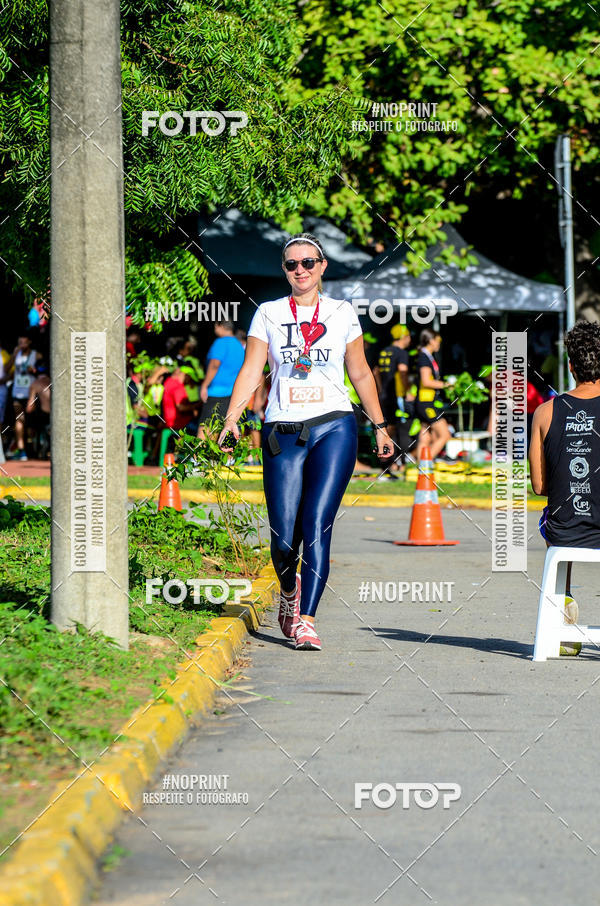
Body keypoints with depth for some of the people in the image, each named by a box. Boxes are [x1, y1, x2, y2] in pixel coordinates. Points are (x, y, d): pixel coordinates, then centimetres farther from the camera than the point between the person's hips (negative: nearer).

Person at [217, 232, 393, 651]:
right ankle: (289, 591, 29)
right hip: (283, 432, 1)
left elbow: (361, 373, 17)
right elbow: (251, 371, 4)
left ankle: (306, 620, -16)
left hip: (333, 427, -1)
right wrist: (231, 418, -9)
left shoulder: (342, 313, 10)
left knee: (317, 526, -14)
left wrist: (380, 426, 17)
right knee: (284, 538, -3)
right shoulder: (268, 314, 9)